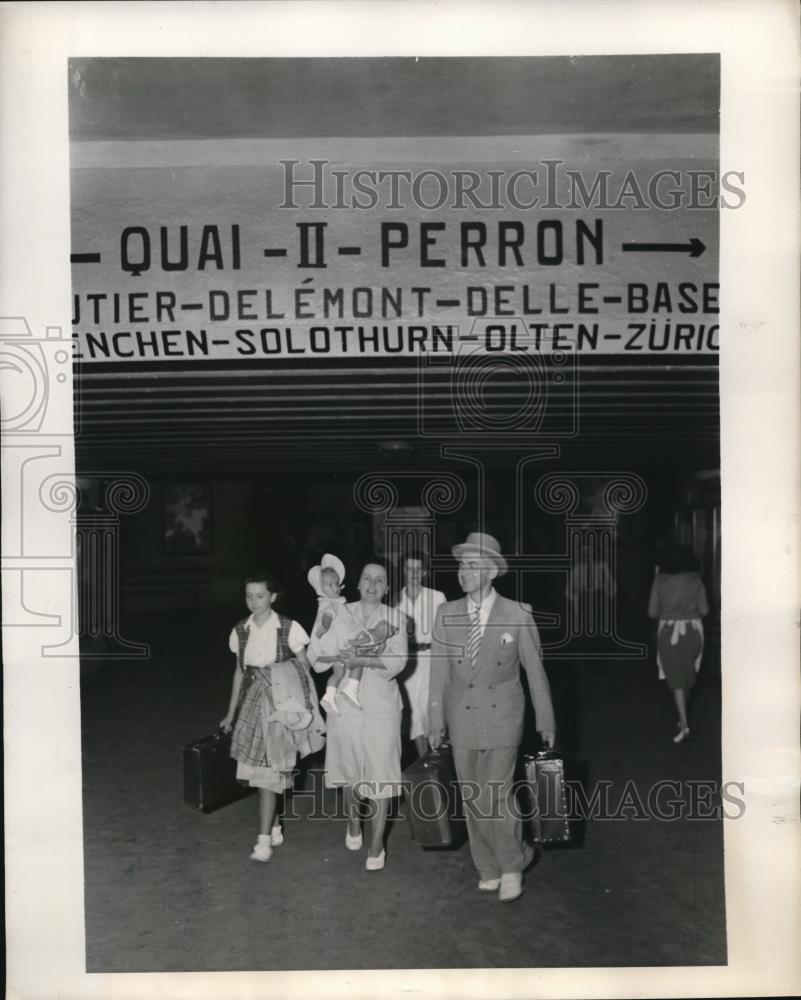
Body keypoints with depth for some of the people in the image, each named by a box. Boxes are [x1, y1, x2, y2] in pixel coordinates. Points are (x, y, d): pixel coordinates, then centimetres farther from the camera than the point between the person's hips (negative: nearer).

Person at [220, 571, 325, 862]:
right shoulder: (240, 631, 3)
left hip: (281, 704, -4)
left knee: (268, 773, -6)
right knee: (258, 771, 7)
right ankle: (274, 828, 25)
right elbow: (239, 672, 13)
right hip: (252, 701, 4)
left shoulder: (289, 629, -10)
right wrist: (231, 713, 16)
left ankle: (264, 841, 2)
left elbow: (305, 669, 0)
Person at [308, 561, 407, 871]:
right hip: (345, 705, 2)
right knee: (350, 772, 14)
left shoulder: (394, 619, 1)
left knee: (379, 777, -2)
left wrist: (362, 660, -26)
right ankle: (353, 826, 40)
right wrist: (343, 655, -19)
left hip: (381, 708, -1)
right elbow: (316, 656, -1)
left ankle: (376, 846, 12)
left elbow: (397, 661, -13)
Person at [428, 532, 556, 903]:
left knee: (498, 797, -5)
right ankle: (488, 868, 31)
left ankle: (512, 865, 21)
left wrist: (546, 722, 4)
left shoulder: (518, 616, -9)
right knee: (473, 799, 11)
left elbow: (535, 670, -1)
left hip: (502, 719, -3)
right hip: (461, 719, 3)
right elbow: (439, 671, 1)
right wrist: (436, 722, 2)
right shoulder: (446, 614, -3)